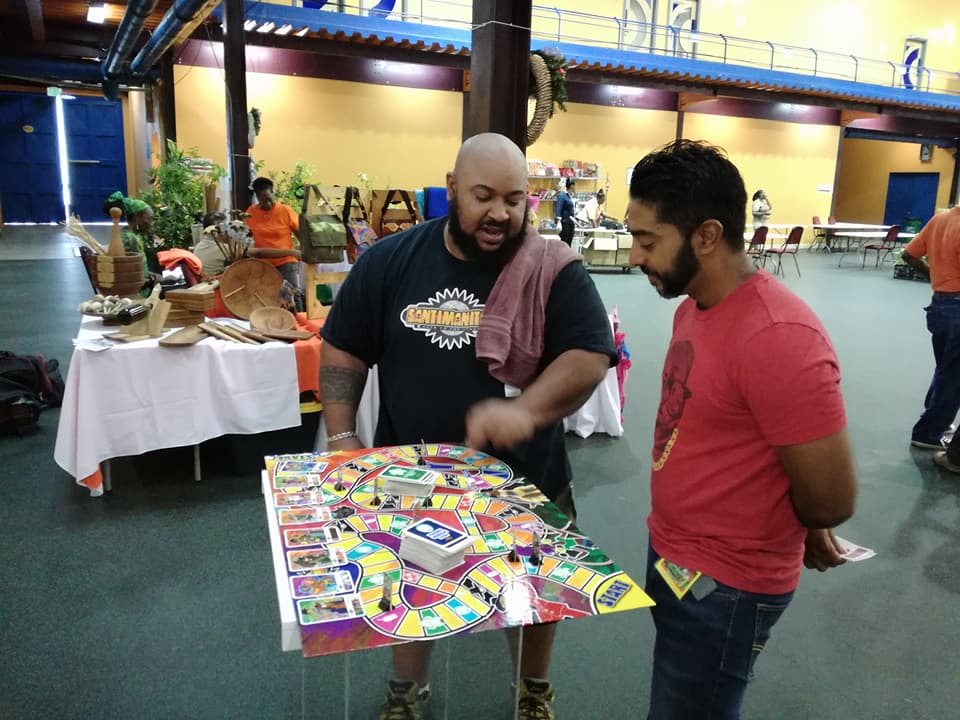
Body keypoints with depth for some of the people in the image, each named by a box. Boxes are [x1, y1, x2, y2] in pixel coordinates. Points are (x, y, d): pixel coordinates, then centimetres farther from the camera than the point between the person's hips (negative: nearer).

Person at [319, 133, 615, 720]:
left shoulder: (554, 270, -13)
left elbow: (590, 355, -17)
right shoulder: (390, 261, -6)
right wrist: (342, 438, -7)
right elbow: (344, 351, 1)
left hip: (525, 480, -1)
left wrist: (527, 410, -34)